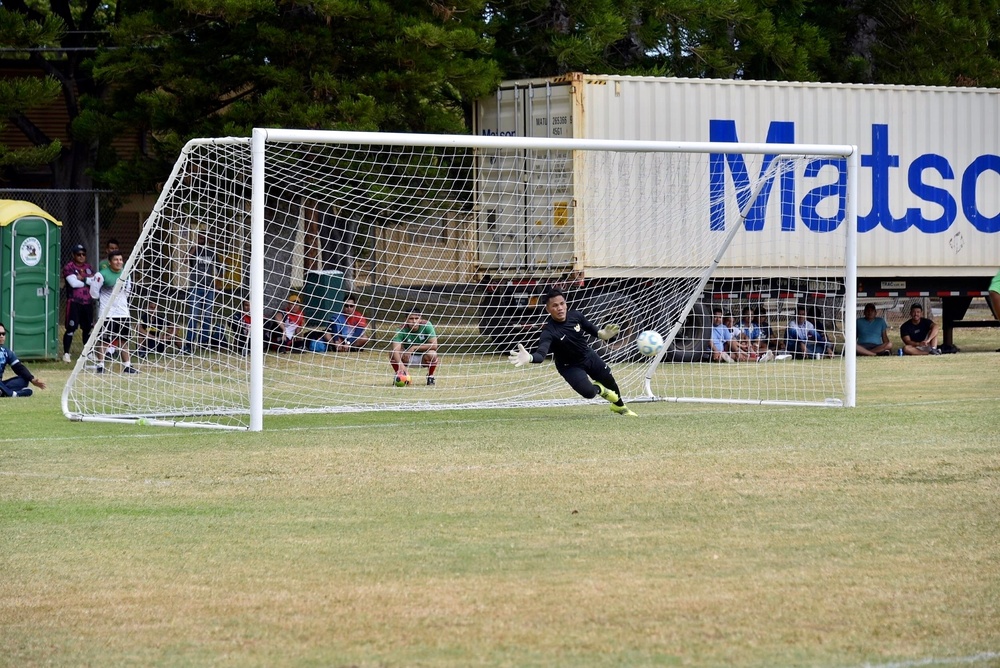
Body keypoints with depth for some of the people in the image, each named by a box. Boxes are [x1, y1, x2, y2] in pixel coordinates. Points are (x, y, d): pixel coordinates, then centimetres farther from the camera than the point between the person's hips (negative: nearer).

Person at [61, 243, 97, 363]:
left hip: (88, 302, 6)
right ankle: (66, 353, -3)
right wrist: (88, 281, -6)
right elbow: (73, 283, -17)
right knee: (71, 328, -9)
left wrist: (83, 278, -13)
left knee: (88, 328, 12)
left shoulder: (88, 267, 14)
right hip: (74, 302, -6)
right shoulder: (69, 267, -4)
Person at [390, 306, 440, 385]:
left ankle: (430, 376, -5)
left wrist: (414, 348, -30)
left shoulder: (426, 325, -21)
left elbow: (434, 345, -27)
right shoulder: (402, 329, -22)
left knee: (432, 354, -34)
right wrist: (401, 365, -55)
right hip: (408, 358, 1)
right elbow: (395, 349, -36)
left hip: (423, 358, -1)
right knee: (392, 353, -28)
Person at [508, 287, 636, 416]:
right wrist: (529, 358, -72)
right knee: (588, 392, -24)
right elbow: (541, 353, -49)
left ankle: (620, 406, 53)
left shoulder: (575, 316, -20)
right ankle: (598, 389, 16)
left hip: (589, 356, 4)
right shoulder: (549, 331, -34)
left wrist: (601, 334, -23)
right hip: (570, 366, -4)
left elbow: (590, 328, 0)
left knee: (610, 382, 19)